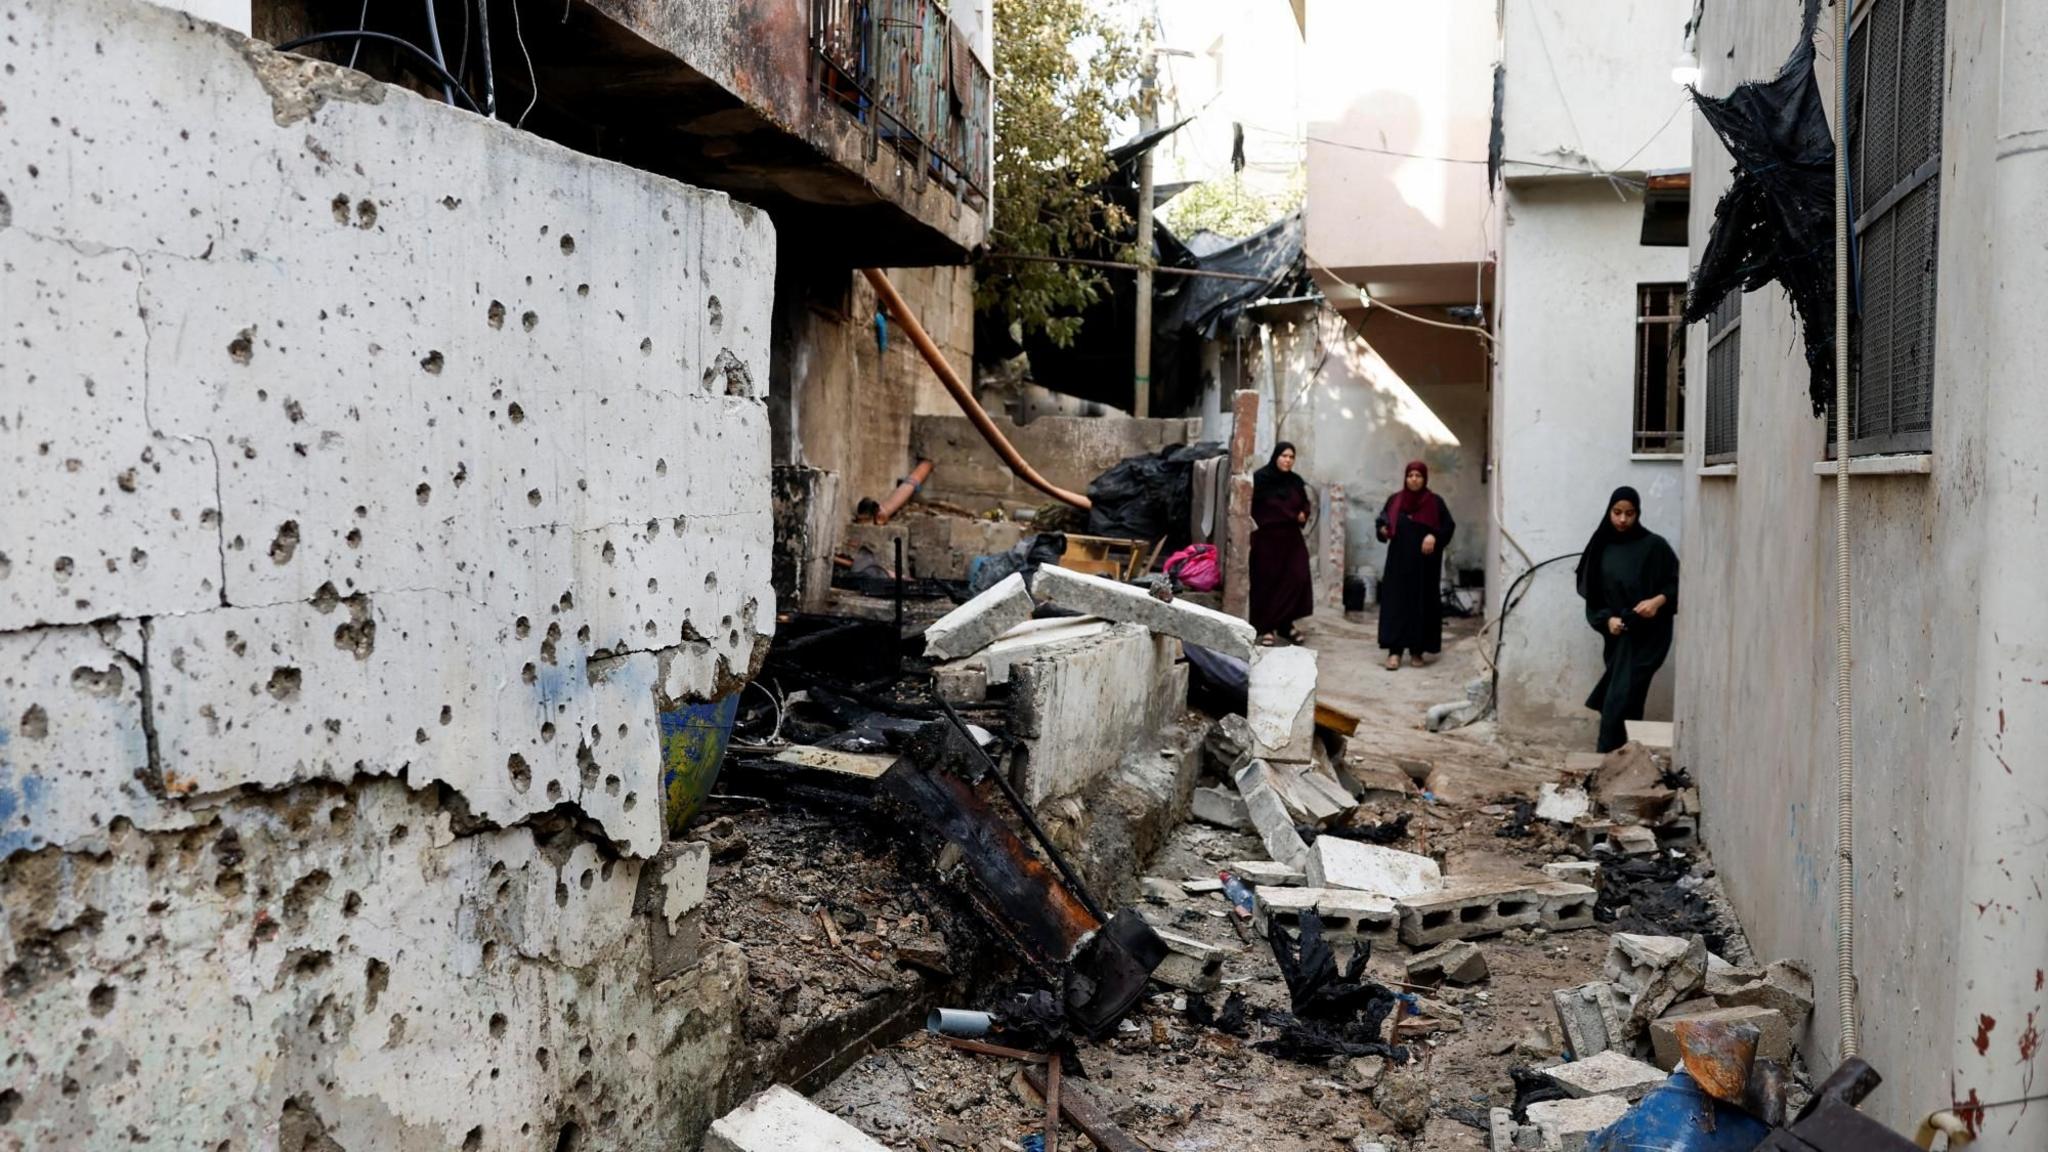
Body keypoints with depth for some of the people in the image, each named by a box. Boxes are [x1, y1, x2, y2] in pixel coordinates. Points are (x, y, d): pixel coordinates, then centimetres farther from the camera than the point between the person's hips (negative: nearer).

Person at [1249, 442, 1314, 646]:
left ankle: (1285, 624, 13)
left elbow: (1305, 503, 19)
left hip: (1291, 538, 5)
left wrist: (1303, 514, 0)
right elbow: (1250, 505, -14)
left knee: (1295, 579, 0)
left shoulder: (1296, 481, 7)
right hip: (1266, 538, -5)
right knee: (1267, 582, 0)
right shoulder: (1260, 478, -10)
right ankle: (1265, 627, 9)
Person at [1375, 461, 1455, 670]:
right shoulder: (1394, 500, 6)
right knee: (1395, 603, -6)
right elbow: (1381, 521, 14)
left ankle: (1417, 650, 13)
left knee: (1422, 604, 3)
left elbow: (1449, 525, 0)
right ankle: (1394, 651, -8)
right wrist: (1383, 529, -8)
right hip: (1399, 560, 1)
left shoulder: (1435, 502, 0)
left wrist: (1434, 537, -18)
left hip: (1425, 563, -1)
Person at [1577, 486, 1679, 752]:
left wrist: (1659, 600, -20)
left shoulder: (1653, 546, -5)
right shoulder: (1601, 548, 6)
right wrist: (1607, 619, -10)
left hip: (1645, 635, -4)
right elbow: (1592, 595, 7)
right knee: (1624, 702, 8)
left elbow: (1678, 583, -2)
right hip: (1616, 635, 4)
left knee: (1620, 702, -10)